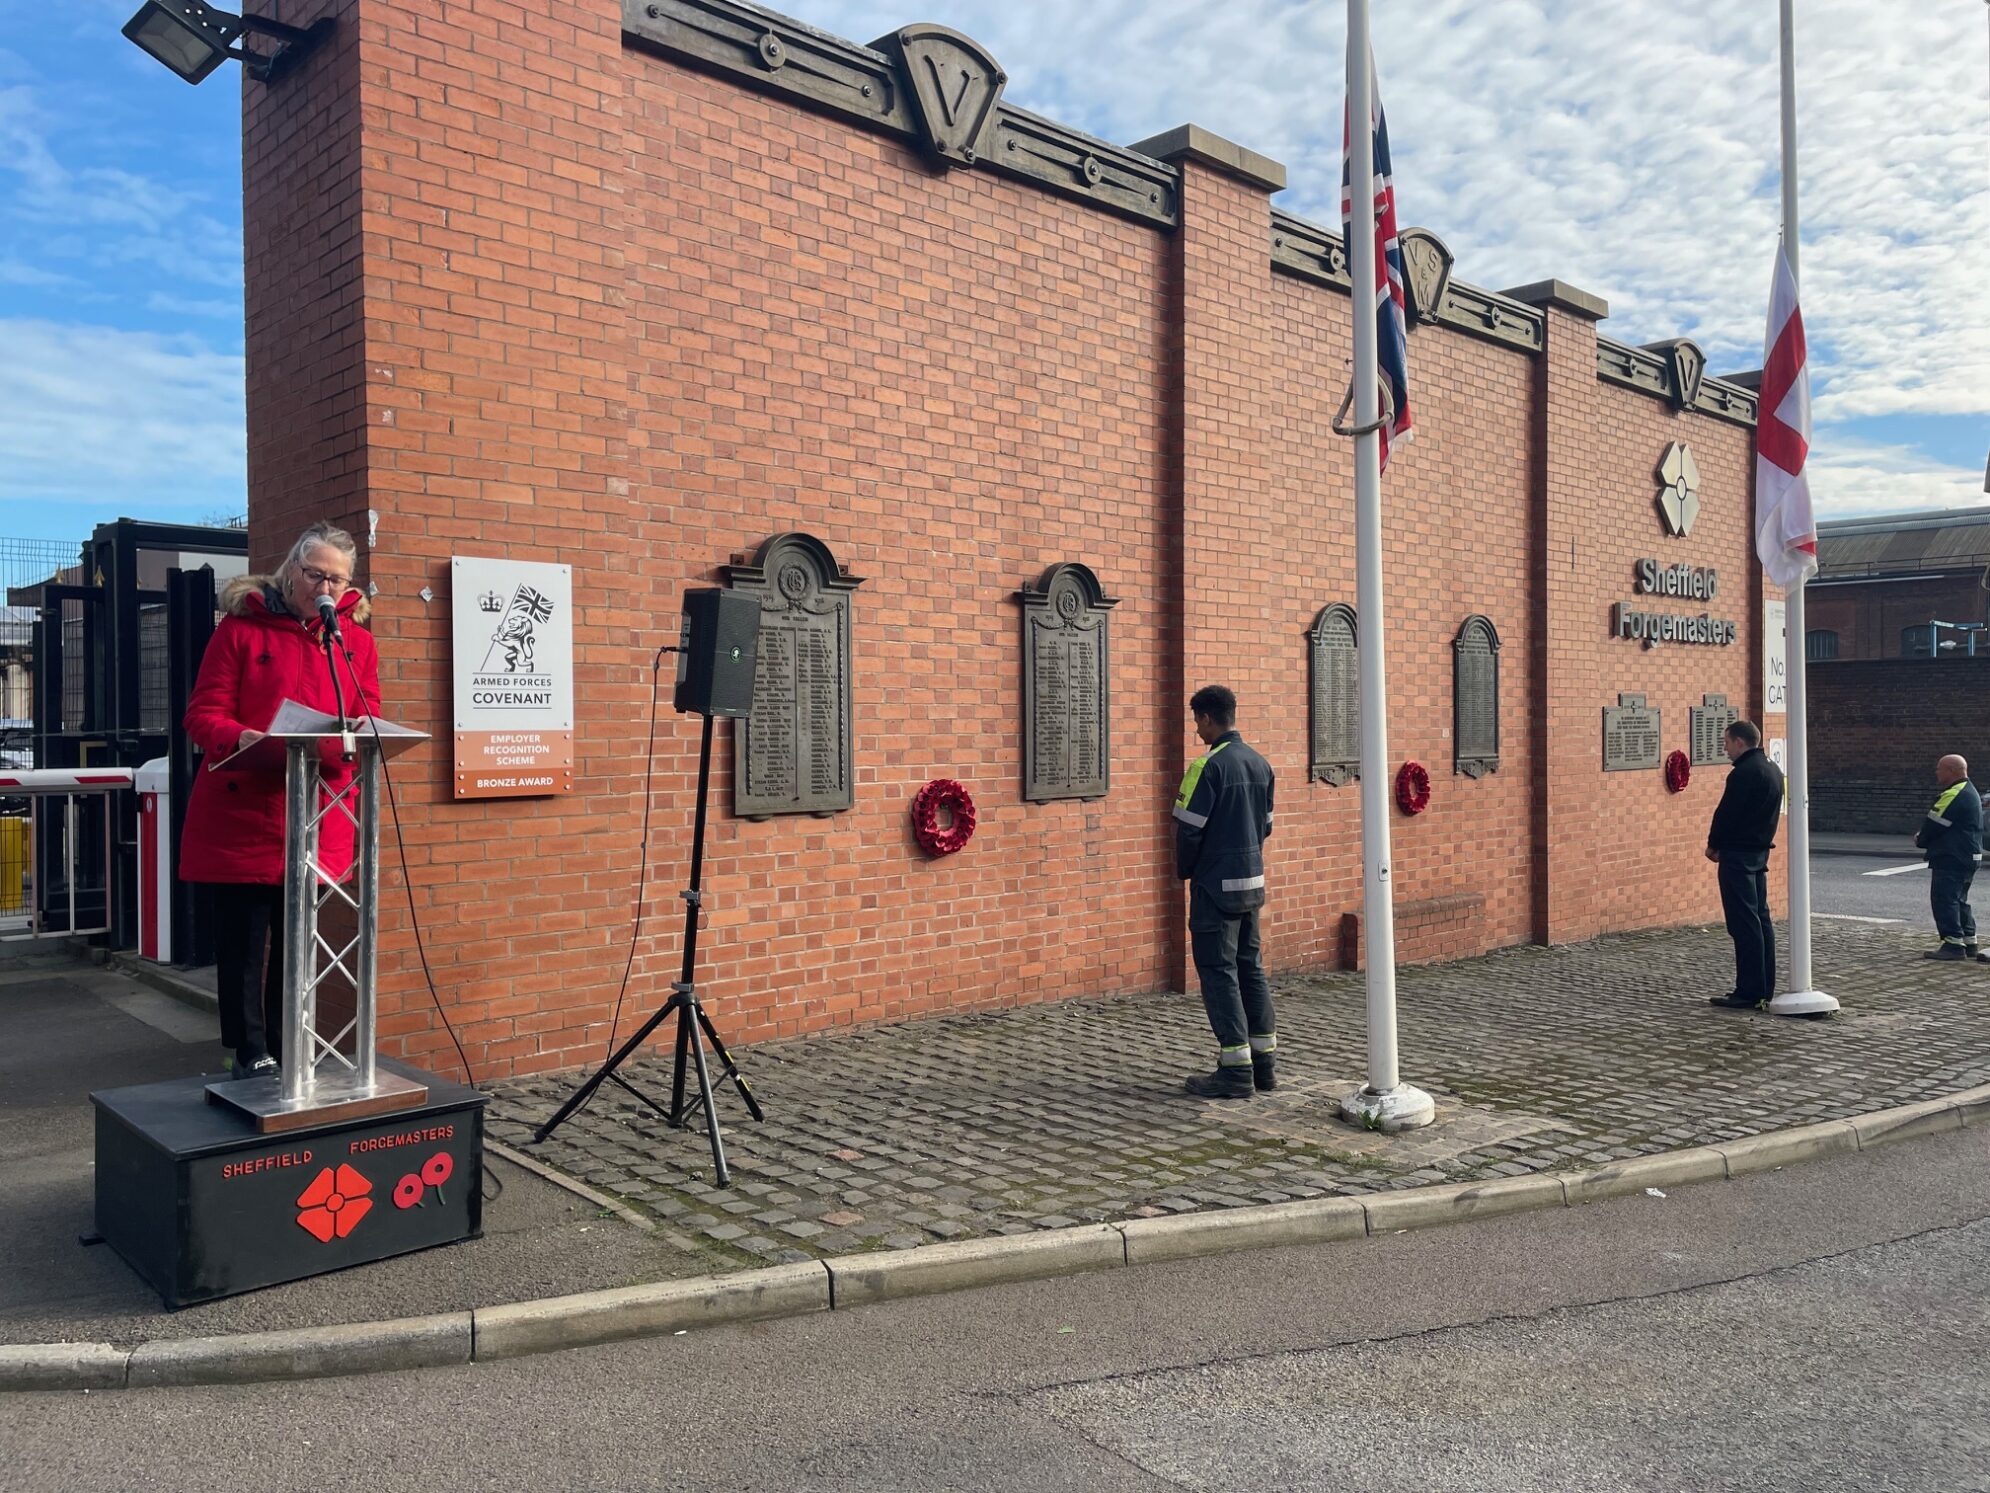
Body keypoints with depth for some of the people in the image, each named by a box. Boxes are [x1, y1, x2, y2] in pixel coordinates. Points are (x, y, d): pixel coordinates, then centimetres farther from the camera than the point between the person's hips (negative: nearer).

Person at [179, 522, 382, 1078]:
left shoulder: (357, 640, 9)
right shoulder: (242, 626, -1)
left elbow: (367, 722, 5)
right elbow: (203, 714, -4)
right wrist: (239, 739, -25)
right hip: (241, 815, -3)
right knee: (243, 939, 1)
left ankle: (284, 1056, 22)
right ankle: (251, 1056, 12)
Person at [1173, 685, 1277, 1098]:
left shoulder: (1208, 767, -16)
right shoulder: (1260, 765, 9)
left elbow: (1189, 830, -16)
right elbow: (1265, 826, 14)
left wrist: (1185, 871, 1)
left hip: (1216, 886, -8)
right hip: (1253, 882, 8)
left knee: (1218, 972, -2)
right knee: (1250, 967, 14)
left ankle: (1236, 1071, -2)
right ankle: (1263, 1063, 19)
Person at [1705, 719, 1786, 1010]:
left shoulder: (1744, 772, -18)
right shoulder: (1773, 769, 13)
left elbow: (1726, 812, -18)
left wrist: (1714, 845, -2)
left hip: (1737, 855, -10)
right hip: (1760, 851, 10)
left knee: (1744, 923, -7)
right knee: (1760, 918, 13)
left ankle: (1748, 992, -6)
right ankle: (1764, 987, 19)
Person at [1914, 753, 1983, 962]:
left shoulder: (1954, 795, -19)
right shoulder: (1970, 792, 17)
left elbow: (1934, 824, -16)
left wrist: (1920, 840, 2)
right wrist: (1924, 838, 12)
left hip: (1951, 859, -11)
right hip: (1969, 857, 11)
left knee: (1944, 900, -8)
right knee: (1959, 901, 17)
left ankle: (1954, 944, -10)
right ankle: (1969, 943, 21)